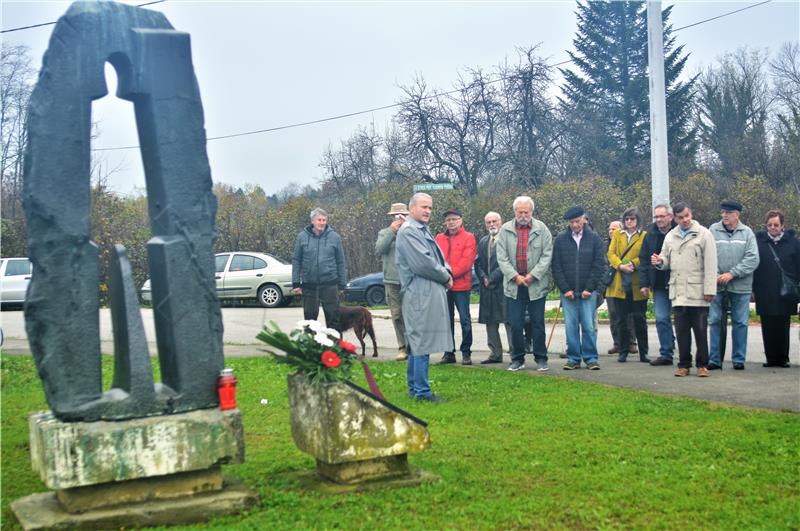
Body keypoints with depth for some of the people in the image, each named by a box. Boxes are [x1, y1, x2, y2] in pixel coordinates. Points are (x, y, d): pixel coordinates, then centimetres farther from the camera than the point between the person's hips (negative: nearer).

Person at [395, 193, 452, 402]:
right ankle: (422, 391, -3)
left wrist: (446, 273, 0)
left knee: (416, 343, 14)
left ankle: (414, 388, 22)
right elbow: (422, 263, -19)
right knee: (422, 343, -7)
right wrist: (445, 276, -7)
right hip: (419, 295, -10)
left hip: (431, 294, 10)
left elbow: (438, 258, 21)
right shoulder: (408, 231, -12)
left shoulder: (423, 230, 20)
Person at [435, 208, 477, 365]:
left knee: (465, 319, -2)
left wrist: (451, 274, -16)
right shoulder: (439, 238, 14)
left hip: (461, 285, -4)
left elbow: (467, 260, -9)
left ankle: (466, 352, 6)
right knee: (447, 320, 9)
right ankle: (449, 353, 16)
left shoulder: (468, 237, 1)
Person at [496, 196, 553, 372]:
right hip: (513, 285, 1)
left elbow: (547, 256, -3)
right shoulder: (505, 230, 3)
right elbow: (502, 258, 0)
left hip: (537, 285, -1)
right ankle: (517, 359, 15)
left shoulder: (542, 229, 1)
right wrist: (515, 276, -10)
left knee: (538, 324, 5)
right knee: (515, 325, 4)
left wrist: (532, 275, -11)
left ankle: (541, 359, 15)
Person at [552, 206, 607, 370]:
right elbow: (556, 267, 4)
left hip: (588, 291, -1)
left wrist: (589, 288, -7)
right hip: (568, 292, 1)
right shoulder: (560, 240, 5)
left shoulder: (594, 239, 4)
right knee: (571, 326, 2)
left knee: (589, 326, -2)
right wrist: (565, 289, -5)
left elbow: (599, 265, 0)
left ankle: (591, 358, 7)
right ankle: (573, 359, 10)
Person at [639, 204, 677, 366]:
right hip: (659, 285, 4)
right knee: (661, 319, 2)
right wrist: (644, 283, 4)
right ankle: (666, 354, 9)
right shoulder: (651, 234, 7)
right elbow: (644, 260, 9)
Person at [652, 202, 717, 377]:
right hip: (678, 292, 4)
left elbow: (710, 264, -6)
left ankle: (702, 365, 11)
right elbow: (666, 260, 21)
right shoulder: (670, 236, 12)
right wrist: (660, 261, -5)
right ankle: (684, 364, 15)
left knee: (700, 330, 1)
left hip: (697, 292, -4)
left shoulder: (704, 234, -2)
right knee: (681, 331, 7)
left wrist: (709, 290, -11)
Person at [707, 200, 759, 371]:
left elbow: (753, 259, -5)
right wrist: (715, 275, -14)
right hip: (717, 285, 0)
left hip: (741, 286, 0)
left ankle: (739, 359, 14)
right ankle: (714, 359, 10)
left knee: (740, 323, 5)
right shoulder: (713, 230, 2)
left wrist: (732, 274, -12)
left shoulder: (747, 232, 2)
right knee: (715, 322, 3)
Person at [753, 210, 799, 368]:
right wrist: (753, 288, -1)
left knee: (783, 327, 5)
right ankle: (771, 357, 11)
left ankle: (783, 358, 14)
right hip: (765, 294, 0)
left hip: (785, 293, 0)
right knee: (768, 328, 3)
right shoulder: (759, 241, 3)